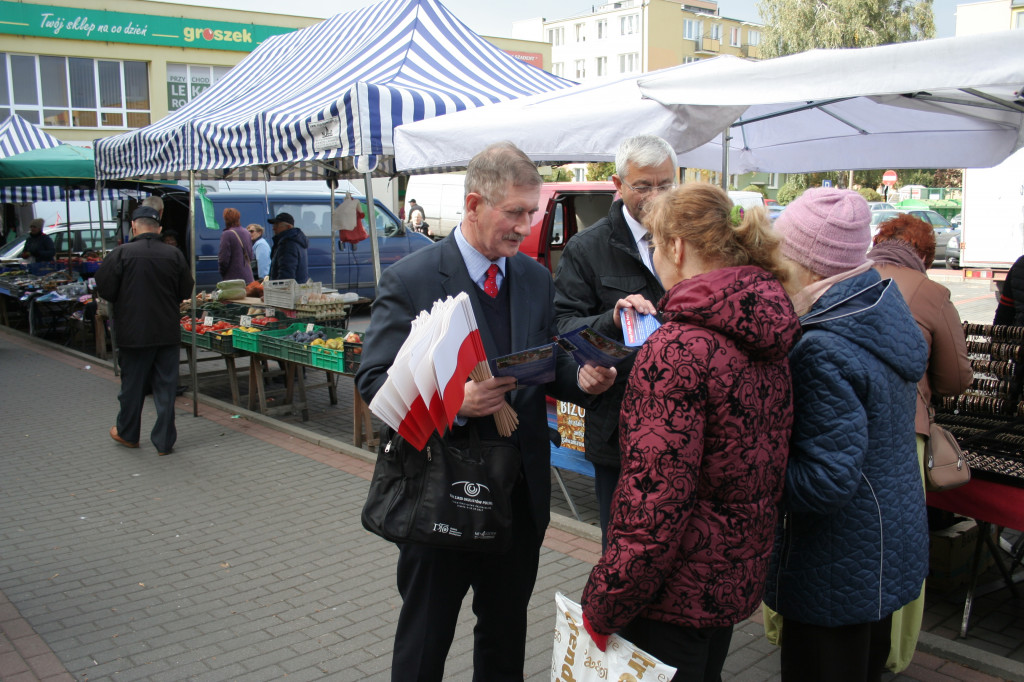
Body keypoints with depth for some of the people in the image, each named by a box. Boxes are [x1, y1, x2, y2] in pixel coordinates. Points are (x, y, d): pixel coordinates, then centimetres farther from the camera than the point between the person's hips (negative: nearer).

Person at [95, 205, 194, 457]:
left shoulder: (121, 254, -11)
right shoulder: (174, 255, -4)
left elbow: (105, 289, -8)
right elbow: (186, 292, 2)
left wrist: (124, 303, 11)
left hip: (133, 332, -1)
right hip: (168, 331, 2)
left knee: (132, 384, 14)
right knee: (166, 386, 7)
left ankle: (127, 433, 32)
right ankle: (164, 441, 12)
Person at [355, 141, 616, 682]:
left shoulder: (536, 279, 4)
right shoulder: (410, 280, -13)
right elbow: (374, 379, -14)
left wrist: (581, 379, -11)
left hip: (520, 492, 5)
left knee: (506, 632, 22)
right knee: (425, 639, 14)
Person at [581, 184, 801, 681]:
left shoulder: (677, 349, -25)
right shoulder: (766, 340, 2)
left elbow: (655, 505, -27)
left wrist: (601, 607, -16)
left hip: (681, 588, -8)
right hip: (739, 577, 9)